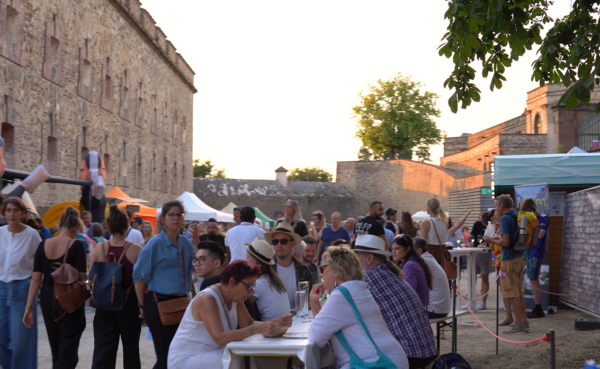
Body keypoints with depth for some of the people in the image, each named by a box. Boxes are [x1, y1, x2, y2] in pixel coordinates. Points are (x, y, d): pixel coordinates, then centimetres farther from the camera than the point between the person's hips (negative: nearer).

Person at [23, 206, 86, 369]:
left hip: (47, 300, 5)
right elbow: (82, 277, -15)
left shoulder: (43, 245, 2)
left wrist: (28, 308, 2)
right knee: (68, 351, -1)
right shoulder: (77, 245, -11)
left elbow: (36, 279, 0)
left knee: (56, 351, 20)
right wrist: (87, 272, 9)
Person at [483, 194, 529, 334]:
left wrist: (491, 241, -7)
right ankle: (524, 322, 22)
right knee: (519, 292, 16)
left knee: (512, 294, -3)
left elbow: (505, 242, -22)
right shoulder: (517, 217, 11)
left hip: (509, 259, -9)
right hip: (520, 257, 9)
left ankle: (519, 325, 1)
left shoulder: (505, 218, -16)